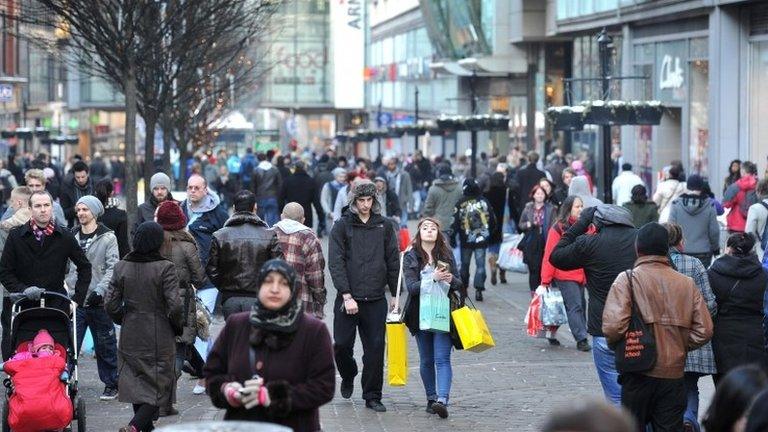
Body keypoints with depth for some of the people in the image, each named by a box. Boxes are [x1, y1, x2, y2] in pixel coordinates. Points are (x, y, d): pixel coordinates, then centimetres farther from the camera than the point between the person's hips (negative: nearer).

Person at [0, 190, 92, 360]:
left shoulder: (65, 237, 4)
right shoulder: (16, 236, 3)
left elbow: (85, 267, 15)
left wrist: (78, 299, 6)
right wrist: (23, 289, -12)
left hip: (55, 306, 0)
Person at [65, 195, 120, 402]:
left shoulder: (107, 237, -2)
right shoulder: (72, 236, 10)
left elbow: (113, 268, -8)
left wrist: (100, 290, -19)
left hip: (99, 301, -3)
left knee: (105, 345, 7)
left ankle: (111, 384, 18)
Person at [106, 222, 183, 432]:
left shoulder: (122, 267, 1)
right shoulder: (165, 268, -12)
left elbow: (110, 304, 2)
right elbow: (174, 306, -16)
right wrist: (177, 326, 2)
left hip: (130, 338, 4)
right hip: (159, 339, -4)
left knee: (137, 384, 15)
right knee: (159, 385, 1)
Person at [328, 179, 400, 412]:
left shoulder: (385, 226, 7)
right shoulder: (342, 226, -1)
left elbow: (393, 262, 11)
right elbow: (335, 263, -7)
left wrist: (395, 295, 7)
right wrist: (347, 296, -14)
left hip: (376, 299, 2)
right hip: (348, 298, -2)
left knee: (375, 348, 0)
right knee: (342, 344, 1)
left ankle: (372, 396, 10)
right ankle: (348, 377, 31)